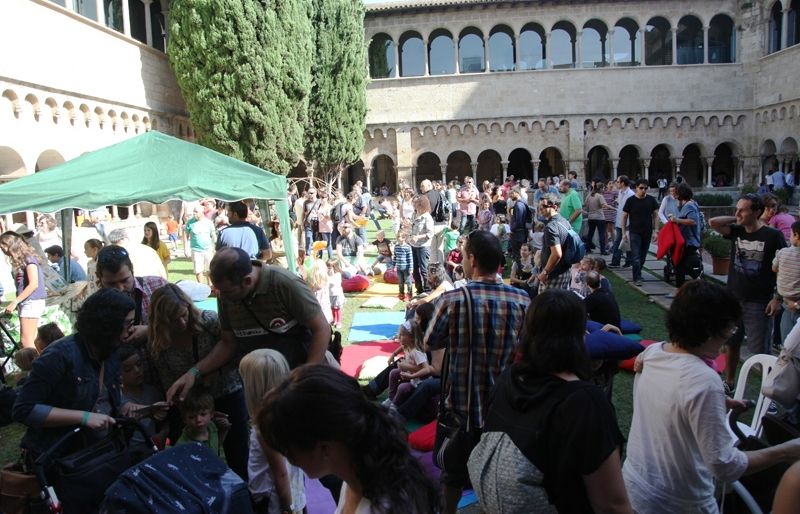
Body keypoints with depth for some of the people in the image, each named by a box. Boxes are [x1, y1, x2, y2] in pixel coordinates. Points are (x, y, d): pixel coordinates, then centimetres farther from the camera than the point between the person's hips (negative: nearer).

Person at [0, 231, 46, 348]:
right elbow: (22, 284, 12)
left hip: (32, 302, -8)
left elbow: (34, 284, -18)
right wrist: (17, 303, 5)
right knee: (29, 341, 7)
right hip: (26, 303, 8)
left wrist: (14, 302, -17)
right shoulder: (20, 260, 14)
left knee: (26, 342, -9)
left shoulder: (28, 258, -10)